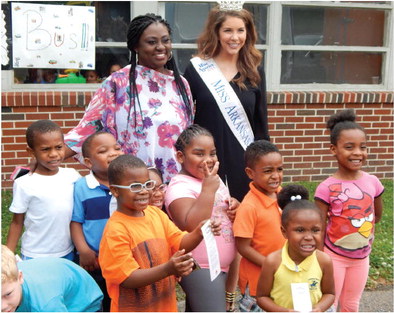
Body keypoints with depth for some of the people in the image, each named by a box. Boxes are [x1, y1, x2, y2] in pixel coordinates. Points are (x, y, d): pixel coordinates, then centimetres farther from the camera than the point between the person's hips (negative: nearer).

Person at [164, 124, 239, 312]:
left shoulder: (213, 179, 10)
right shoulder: (180, 187, -17)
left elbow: (223, 209, 26)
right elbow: (191, 226, -30)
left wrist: (235, 207, 2)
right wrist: (208, 189, -28)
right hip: (199, 269, -9)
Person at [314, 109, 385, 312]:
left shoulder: (372, 182, -7)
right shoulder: (327, 188, -19)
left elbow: (377, 215, 11)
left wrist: (364, 236, 7)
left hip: (362, 257, 4)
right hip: (333, 256, -4)